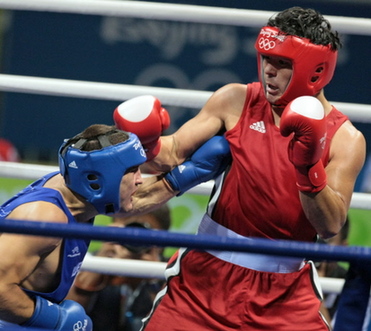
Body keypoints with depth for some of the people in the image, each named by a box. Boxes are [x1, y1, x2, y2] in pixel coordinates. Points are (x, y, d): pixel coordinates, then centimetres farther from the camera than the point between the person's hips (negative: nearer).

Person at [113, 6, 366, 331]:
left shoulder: (346, 140, -6)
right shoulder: (237, 101, -1)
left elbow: (330, 226, -14)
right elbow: (174, 152, -2)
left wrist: (309, 167, -29)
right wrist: (150, 144, -23)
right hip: (206, 274, 1)